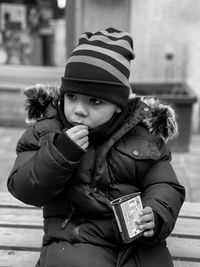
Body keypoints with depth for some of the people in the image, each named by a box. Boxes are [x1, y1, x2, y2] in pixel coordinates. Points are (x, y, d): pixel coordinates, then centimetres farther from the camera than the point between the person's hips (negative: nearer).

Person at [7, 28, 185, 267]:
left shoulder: (143, 134, 2)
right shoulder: (46, 130, 0)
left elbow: (166, 186, 5)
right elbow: (22, 189, -4)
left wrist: (156, 215, -17)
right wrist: (60, 152, -19)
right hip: (75, 239, -1)